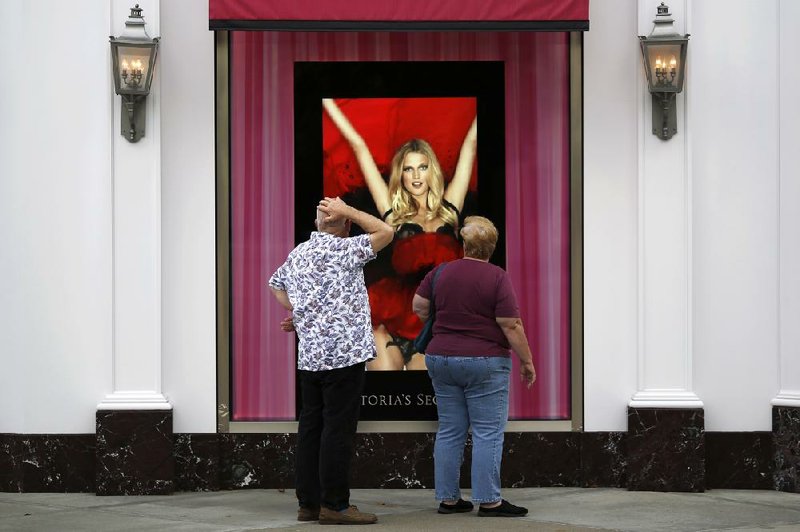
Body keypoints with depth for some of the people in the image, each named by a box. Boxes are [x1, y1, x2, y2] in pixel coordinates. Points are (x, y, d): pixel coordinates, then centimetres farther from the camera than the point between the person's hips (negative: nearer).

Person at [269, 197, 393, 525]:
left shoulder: (297, 254, 14)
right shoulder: (342, 249, -10)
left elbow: (276, 284, 30)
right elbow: (385, 232, -11)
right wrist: (347, 210, -5)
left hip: (308, 356, 8)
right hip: (343, 353, -8)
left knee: (311, 427, 9)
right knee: (338, 430, -5)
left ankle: (308, 503, 13)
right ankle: (334, 505, -4)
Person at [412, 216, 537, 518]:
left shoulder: (440, 273, 3)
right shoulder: (497, 278, -10)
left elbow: (419, 307, 14)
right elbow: (511, 325, -12)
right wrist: (527, 361, -4)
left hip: (440, 358, 5)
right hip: (485, 362, -5)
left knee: (449, 431, 10)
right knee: (488, 433, -2)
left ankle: (448, 499, 11)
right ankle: (489, 501, -3)